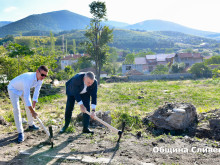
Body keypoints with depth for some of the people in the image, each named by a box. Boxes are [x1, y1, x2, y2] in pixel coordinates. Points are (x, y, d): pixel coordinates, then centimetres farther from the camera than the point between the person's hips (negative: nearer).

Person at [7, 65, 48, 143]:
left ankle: (31, 125, 29)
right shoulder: (28, 78, -44)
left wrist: (33, 107, -14)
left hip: (23, 89, 7)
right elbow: (26, 97, -42)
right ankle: (20, 132, -7)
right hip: (13, 89, -7)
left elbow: (36, 93, -12)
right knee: (16, 109, -14)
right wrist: (33, 111, -37)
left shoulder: (40, 80, -20)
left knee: (29, 106, 9)